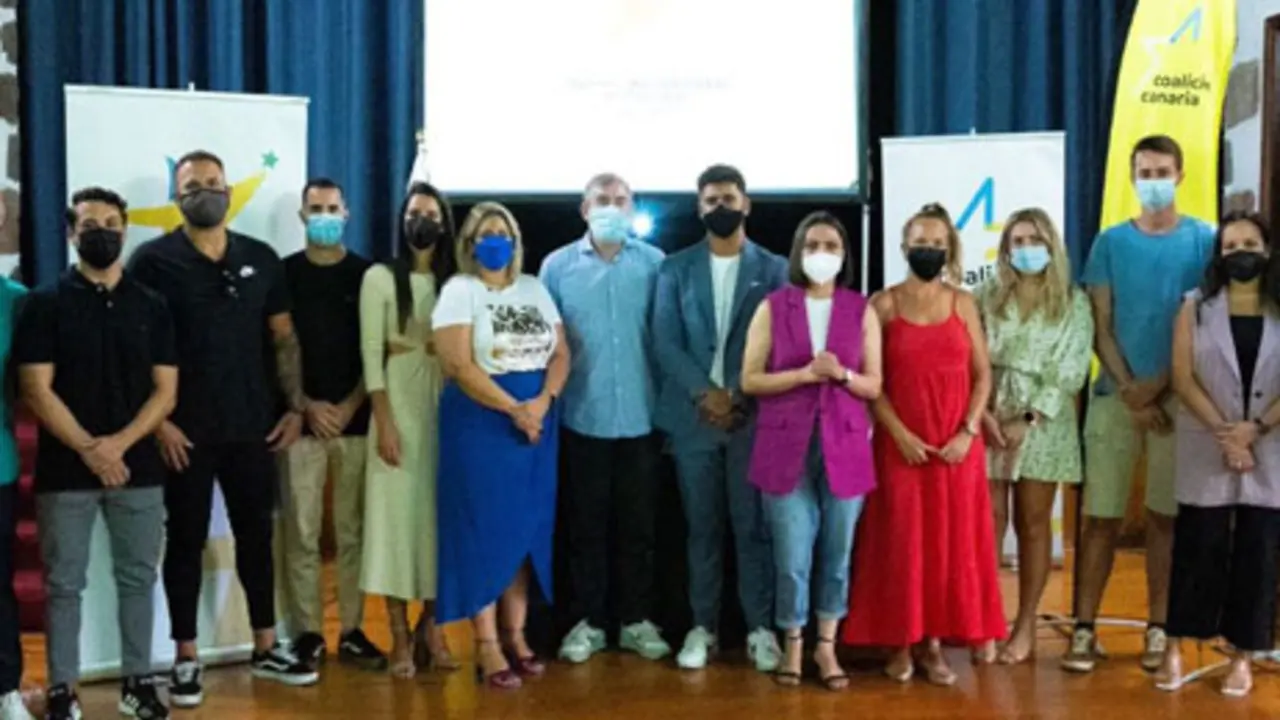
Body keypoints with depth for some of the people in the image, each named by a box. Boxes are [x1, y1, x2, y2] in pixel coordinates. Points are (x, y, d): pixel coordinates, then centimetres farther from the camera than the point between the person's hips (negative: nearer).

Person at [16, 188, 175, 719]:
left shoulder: (151, 307, 7)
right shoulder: (46, 304, 1)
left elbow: (165, 391, 3)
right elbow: (37, 391, -6)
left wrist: (118, 443, -12)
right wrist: (89, 449, -14)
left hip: (138, 468, 2)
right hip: (64, 470, -2)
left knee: (138, 578, 8)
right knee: (63, 583, 3)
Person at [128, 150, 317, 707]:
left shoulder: (262, 259, 7)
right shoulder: (153, 260, -4)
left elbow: (284, 338, 11)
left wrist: (294, 407, 4)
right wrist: (157, 420, -13)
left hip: (253, 426, 4)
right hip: (186, 432, -3)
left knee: (256, 535, 12)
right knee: (186, 540, 6)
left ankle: (266, 649, 24)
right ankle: (186, 659, 16)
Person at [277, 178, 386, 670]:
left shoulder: (366, 274, 8)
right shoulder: (284, 273, 5)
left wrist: (351, 406, -5)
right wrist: (307, 406, -7)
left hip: (356, 420, 1)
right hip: (302, 420, -1)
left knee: (353, 532, 5)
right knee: (301, 534, -1)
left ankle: (352, 631, 12)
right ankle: (307, 635, 6)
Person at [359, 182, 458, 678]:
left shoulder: (455, 281, 10)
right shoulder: (380, 277, 0)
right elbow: (371, 352, -5)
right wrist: (384, 422, -12)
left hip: (447, 404, 3)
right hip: (400, 402, -3)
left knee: (441, 510, 3)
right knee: (397, 510, -3)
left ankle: (430, 627, 14)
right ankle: (400, 636, 4)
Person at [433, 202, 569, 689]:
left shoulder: (534, 289, 12)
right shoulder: (460, 290, -4)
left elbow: (561, 353, 7)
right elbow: (459, 365, -14)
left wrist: (543, 401, -12)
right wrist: (514, 409, -18)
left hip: (537, 420, 5)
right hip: (482, 420, -5)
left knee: (528, 529, 6)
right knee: (484, 528, -3)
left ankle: (516, 635, 15)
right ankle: (486, 646, 2)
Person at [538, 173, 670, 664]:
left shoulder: (655, 264, 1)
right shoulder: (558, 266, 1)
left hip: (641, 416, 0)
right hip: (583, 417, 0)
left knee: (638, 524, 9)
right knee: (586, 524, 8)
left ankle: (636, 620, 20)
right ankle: (588, 622, 18)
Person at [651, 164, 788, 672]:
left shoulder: (773, 268, 5)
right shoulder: (675, 268, 7)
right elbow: (665, 342, -1)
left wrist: (740, 396, -13)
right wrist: (705, 394, -12)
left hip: (754, 416, -1)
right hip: (694, 415, 1)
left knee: (753, 525, 2)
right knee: (702, 527, 7)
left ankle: (760, 629, 10)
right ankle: (702, 626, 15)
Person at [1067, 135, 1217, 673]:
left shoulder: (1203, 241, 3)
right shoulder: (1111, 242, 7)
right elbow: (1100, 327, 3)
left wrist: (1159, 386, -11)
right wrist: (1132, 392, -9)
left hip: (1177, 396, 0)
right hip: (1116, 395, 0)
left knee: (1165, 517, 5)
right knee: (1102, 517, -1)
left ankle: (1158, 630, 14)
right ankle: (1084, 629, 3)